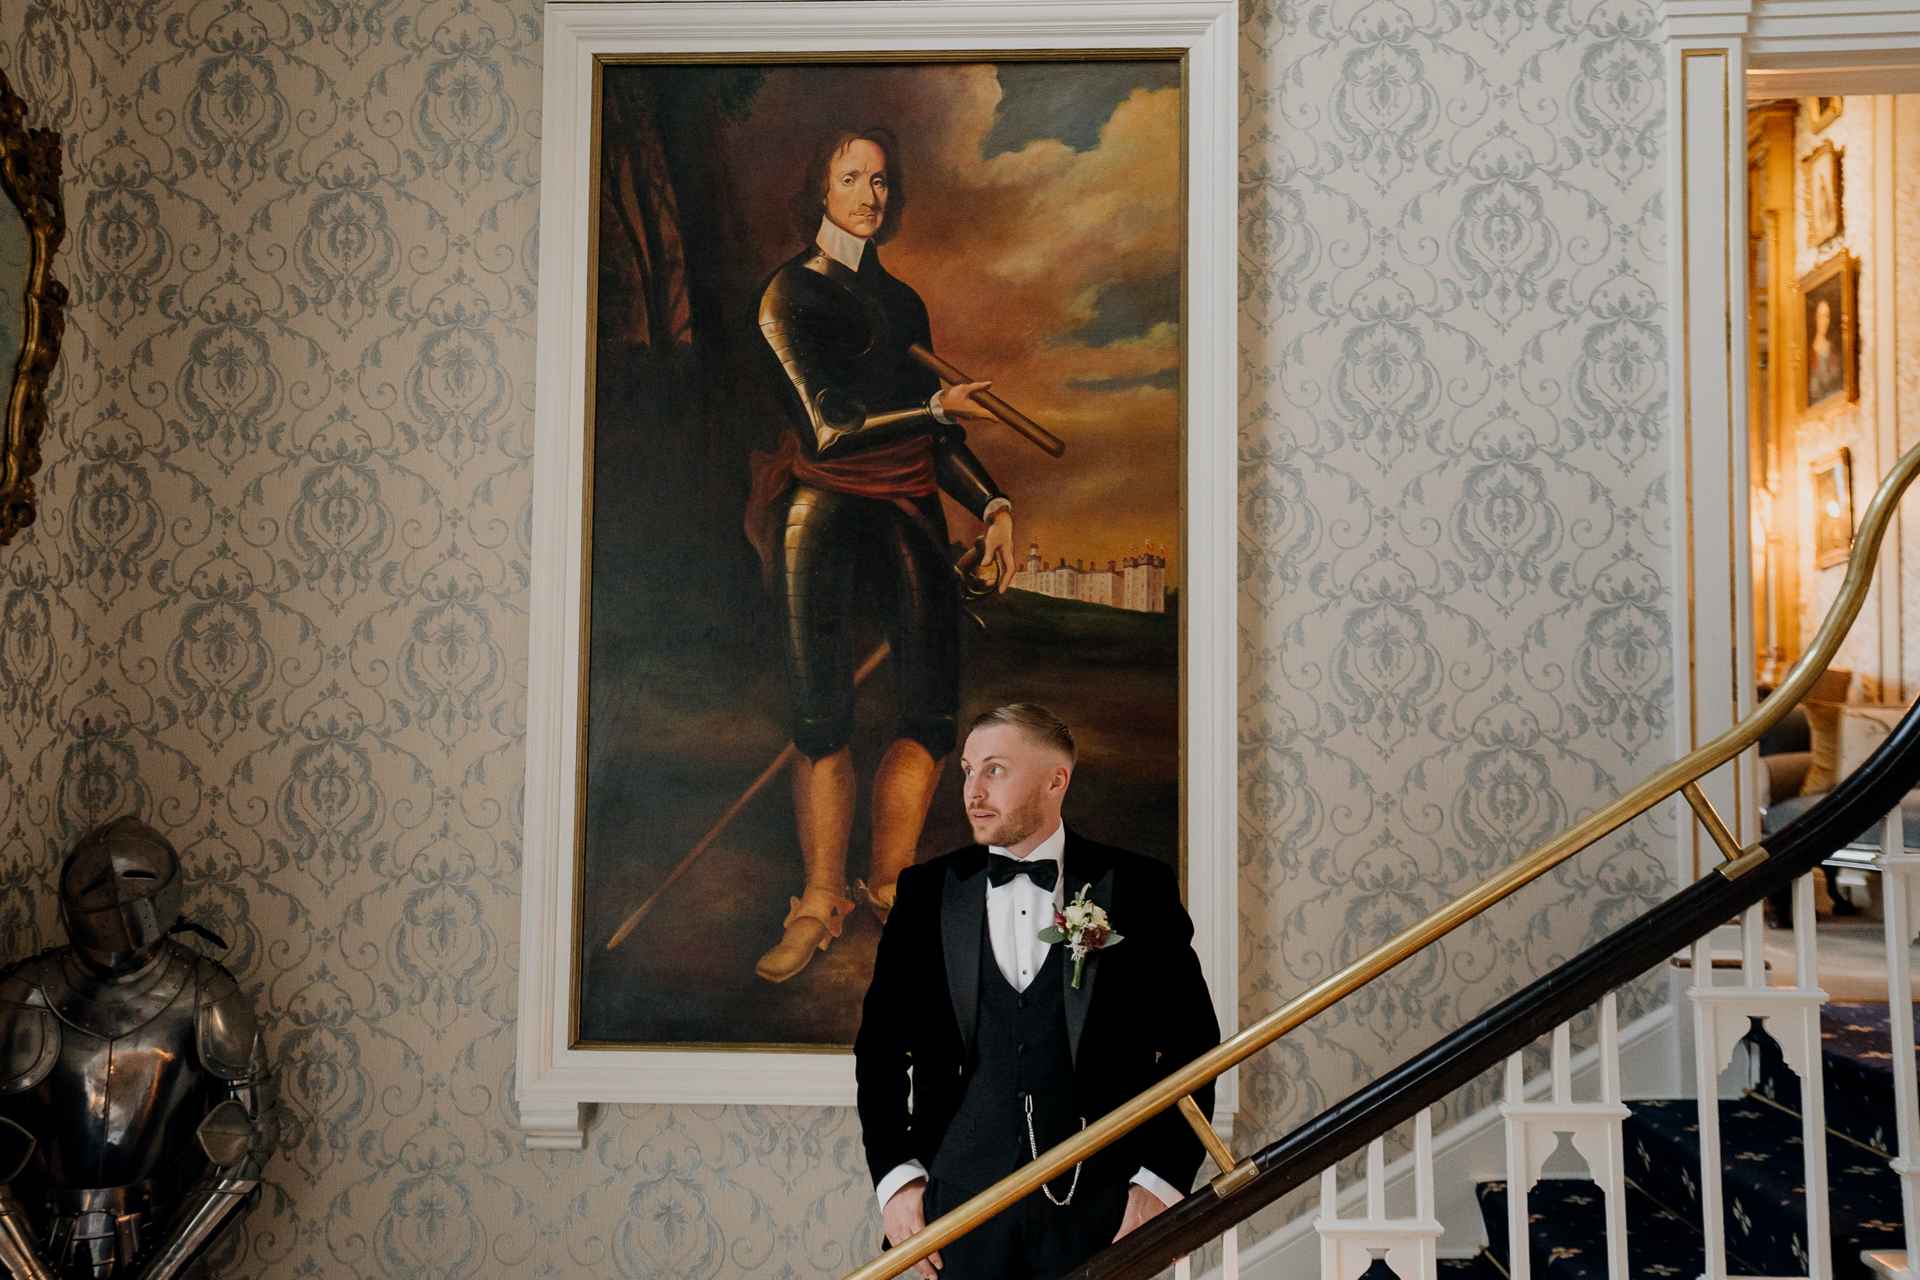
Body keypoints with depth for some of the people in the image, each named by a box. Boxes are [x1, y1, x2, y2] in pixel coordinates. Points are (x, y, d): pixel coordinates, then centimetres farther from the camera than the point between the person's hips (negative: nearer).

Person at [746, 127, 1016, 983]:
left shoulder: (902, 301, 21)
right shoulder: (789, 294, 3)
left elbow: (939, 436, 20)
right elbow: (829, 426, -9)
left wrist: (992, 504, 7)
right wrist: (937, 406, -7)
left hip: (911, 513, 5)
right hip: (824, 510, -5)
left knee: (934, 710, -7)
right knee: (821, 717, -8)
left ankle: (889, 882, 7)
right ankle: (820, 902, 2)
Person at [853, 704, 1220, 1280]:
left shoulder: (1137, 888, -1)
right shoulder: (926, 892, 4)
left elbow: (1190, 1044, 0)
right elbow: (880, 1043, 7)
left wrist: (1161, 1181, -7)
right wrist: (894, 1176, -1)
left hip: (1100, 1207, -1)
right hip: (960, 1202, 2)